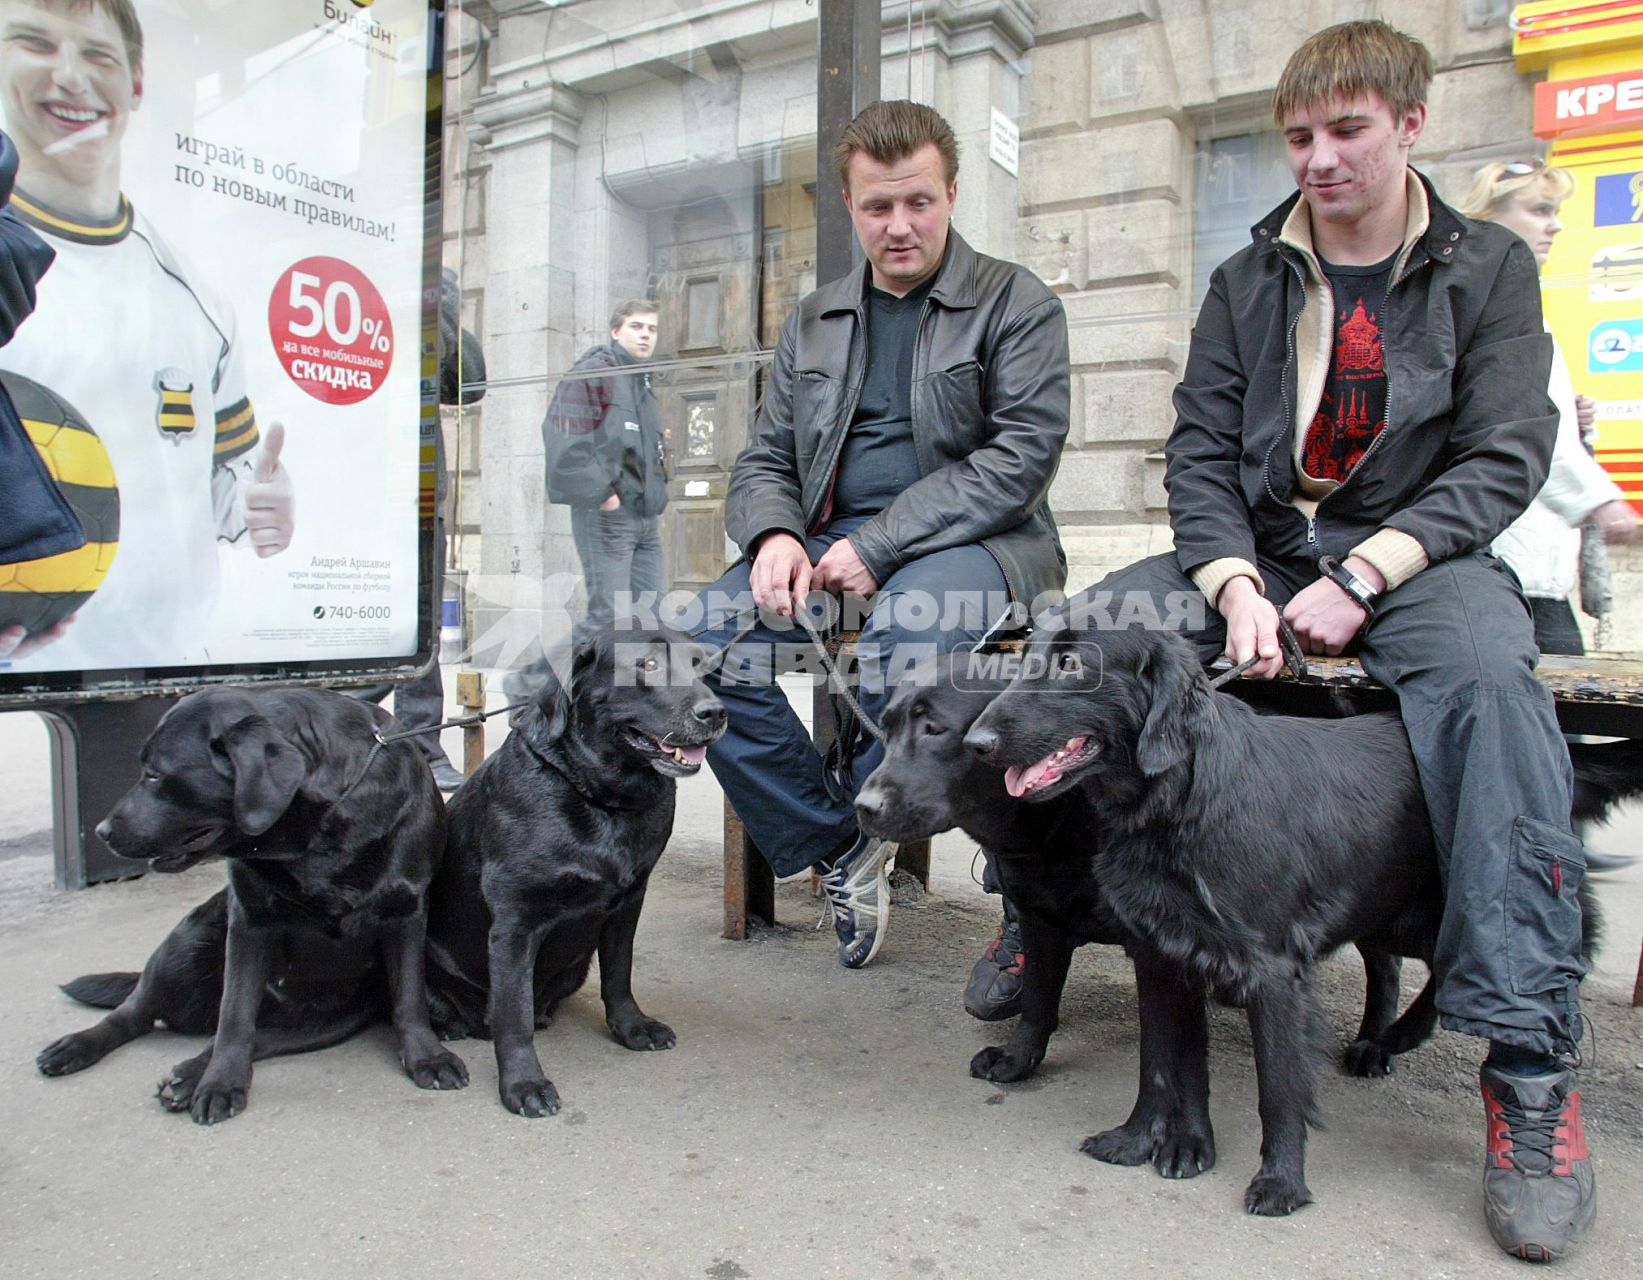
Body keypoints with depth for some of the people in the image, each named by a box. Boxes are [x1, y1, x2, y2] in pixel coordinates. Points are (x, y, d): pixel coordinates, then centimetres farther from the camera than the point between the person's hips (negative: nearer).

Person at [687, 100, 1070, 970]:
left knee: (904, 636, -38)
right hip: (830, 539, 5)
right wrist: (776, 535, -9)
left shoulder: (1016, 304, 3)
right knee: (704, 639, -21)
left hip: (973, 540, -4)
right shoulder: (813, 321, 18)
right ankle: (836, 852, -7)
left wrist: (880, 545, -17)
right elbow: (764, 460, 16)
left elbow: (1021, 457, -10)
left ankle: (861, 827, -6)